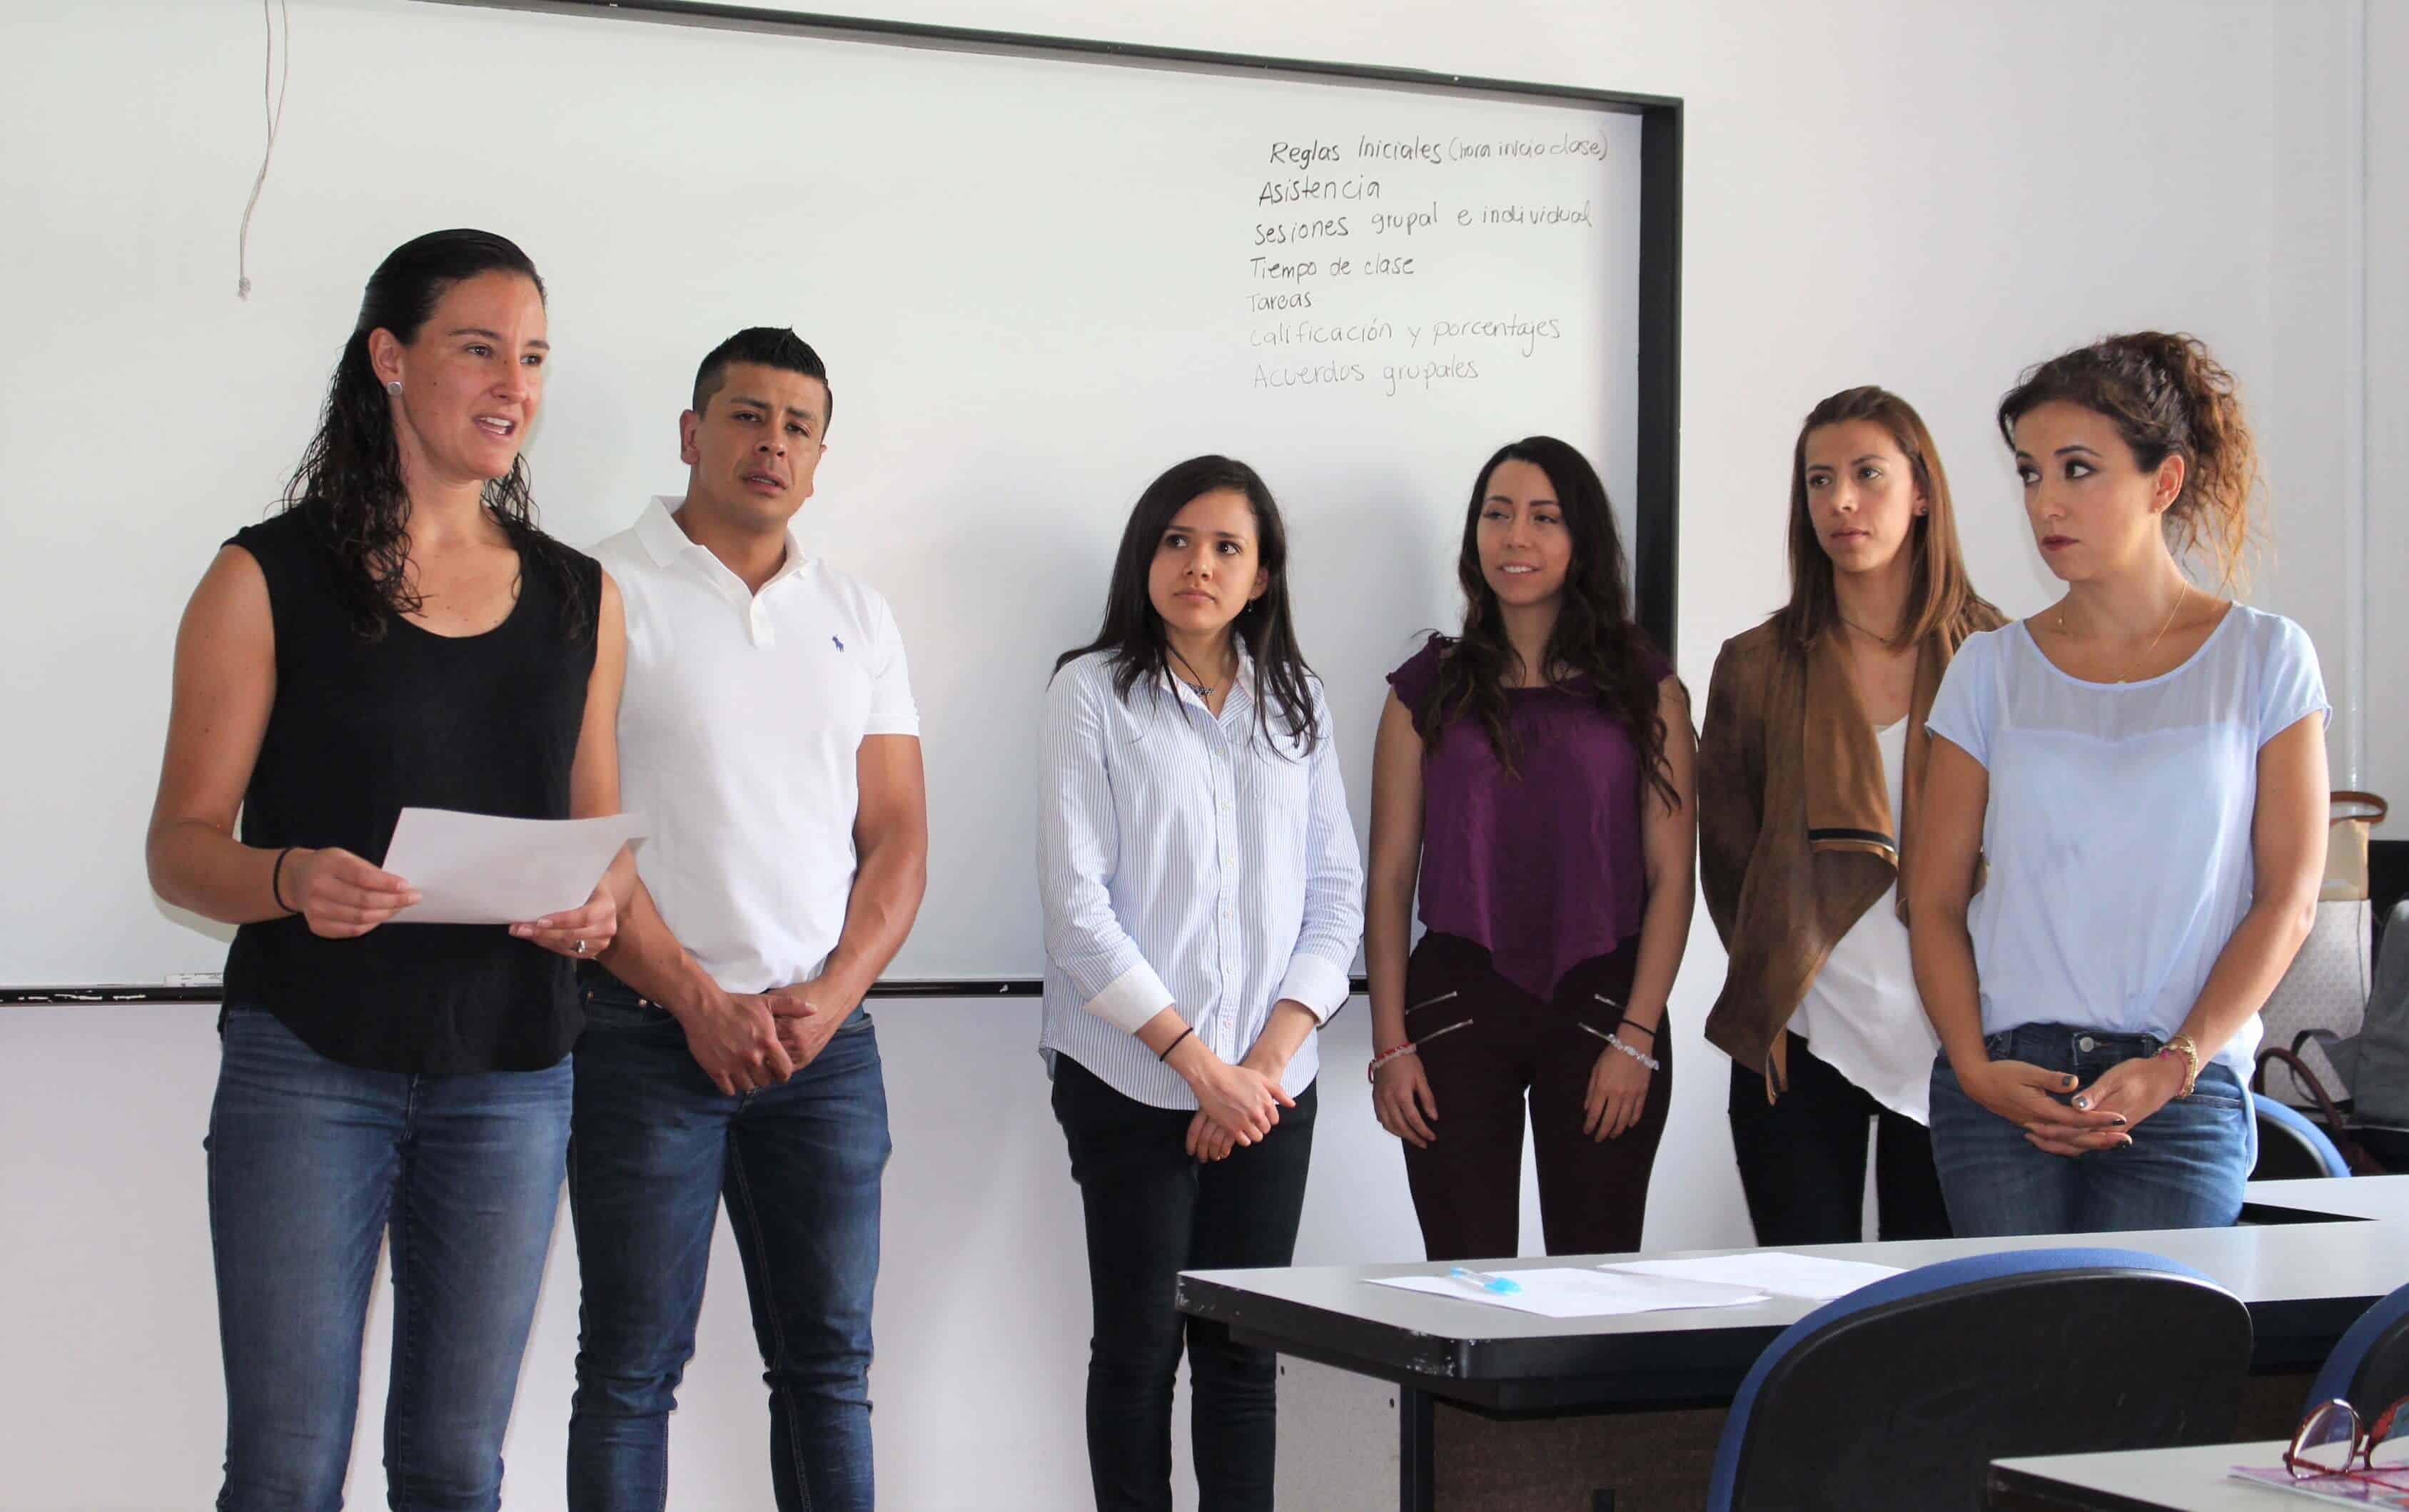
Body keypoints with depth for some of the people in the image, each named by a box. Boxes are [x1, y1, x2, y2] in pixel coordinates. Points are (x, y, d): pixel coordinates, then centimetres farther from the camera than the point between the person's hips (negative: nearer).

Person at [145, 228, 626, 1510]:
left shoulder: (577, 599, 11)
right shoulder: (269, 580, -2)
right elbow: (179, 849, -3)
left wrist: (598, 905, -7)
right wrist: (293, 881, -24)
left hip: (511, 1076, 4)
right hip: (308, 1067, -3)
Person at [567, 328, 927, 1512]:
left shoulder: (857, 617, 14)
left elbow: (899, 838, 11)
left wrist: (830, 994, -5)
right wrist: (698, 999, -11)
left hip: (827, 1037, 4)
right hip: (651, 1029, -4)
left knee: (829, 1360, 7)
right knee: (633, 1365, -1)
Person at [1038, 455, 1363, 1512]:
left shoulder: (1296, 704, 12)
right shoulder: (1093, 694, 0)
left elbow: (1337, 898, 8)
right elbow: (1076, 905, -7)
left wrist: (1267, 1060, -5)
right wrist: (1198, 1062, -11)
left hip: (1268, 1085, 3)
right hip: (1132, 1079, -3)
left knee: (1243, 1350, 4)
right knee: (1139, 1344, 1)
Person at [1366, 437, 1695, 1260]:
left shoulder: (1644, 687, 5)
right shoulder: (1429, 689, 8)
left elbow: (1671, 875, 2)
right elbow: (1390, 876, 6)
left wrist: (1636, 1037, -6)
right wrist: (1391, 1043, -2)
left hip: (1600, 1002, 0)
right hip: (1458, 1000, 0)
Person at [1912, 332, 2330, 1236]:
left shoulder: (2266, 659, 5)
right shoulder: (1992, 670, 9)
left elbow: (2288, 900, 1)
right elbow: (1935, 899, 7)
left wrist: (2175, 1065, -10)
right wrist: (1974, 1066, -8)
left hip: (2184, 1096, -1)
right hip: (2005, 1085, 1)